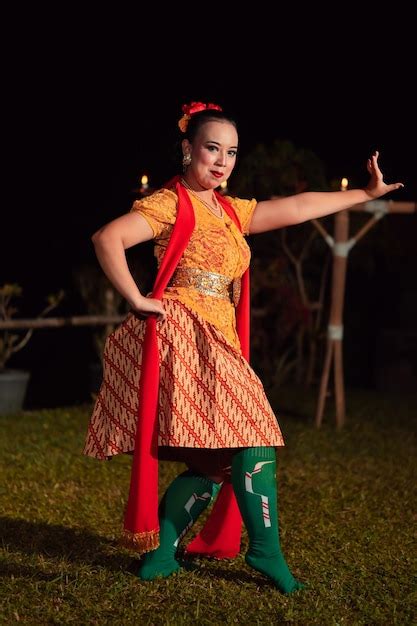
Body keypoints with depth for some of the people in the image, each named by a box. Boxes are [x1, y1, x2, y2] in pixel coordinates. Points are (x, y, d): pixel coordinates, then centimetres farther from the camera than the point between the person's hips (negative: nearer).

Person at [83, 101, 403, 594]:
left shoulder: (233, 212, 21)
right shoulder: (169, 204, -3)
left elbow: (297, 208, 24)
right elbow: (107, 238, -16)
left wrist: (367, 194, 27)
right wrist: (137, 302, -15)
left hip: (217, 343, 8)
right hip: (181, 336, -8)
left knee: (217, 458, 2)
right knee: (251, 439, -13)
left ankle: (159, 552, 10)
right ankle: (266, 552, -2)